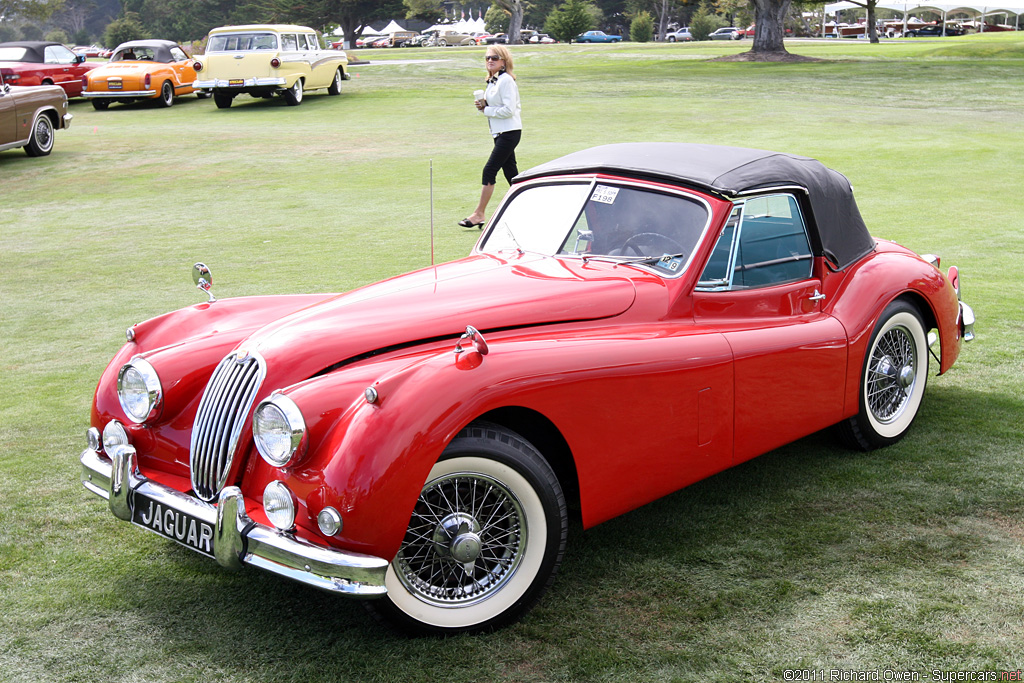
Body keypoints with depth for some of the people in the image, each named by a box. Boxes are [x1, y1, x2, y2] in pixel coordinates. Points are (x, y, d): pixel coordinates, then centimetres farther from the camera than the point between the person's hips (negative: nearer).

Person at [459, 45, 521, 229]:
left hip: (509, 132, -10)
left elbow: (508, 109, -20)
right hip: (500, 132, 10)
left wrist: (487, 110, -12)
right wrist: (483, 105, 4)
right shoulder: (492, 81, 14)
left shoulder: (506, 81, -14)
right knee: (510, 172, 11)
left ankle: (479, 214, -7)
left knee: (489, 171, -11)